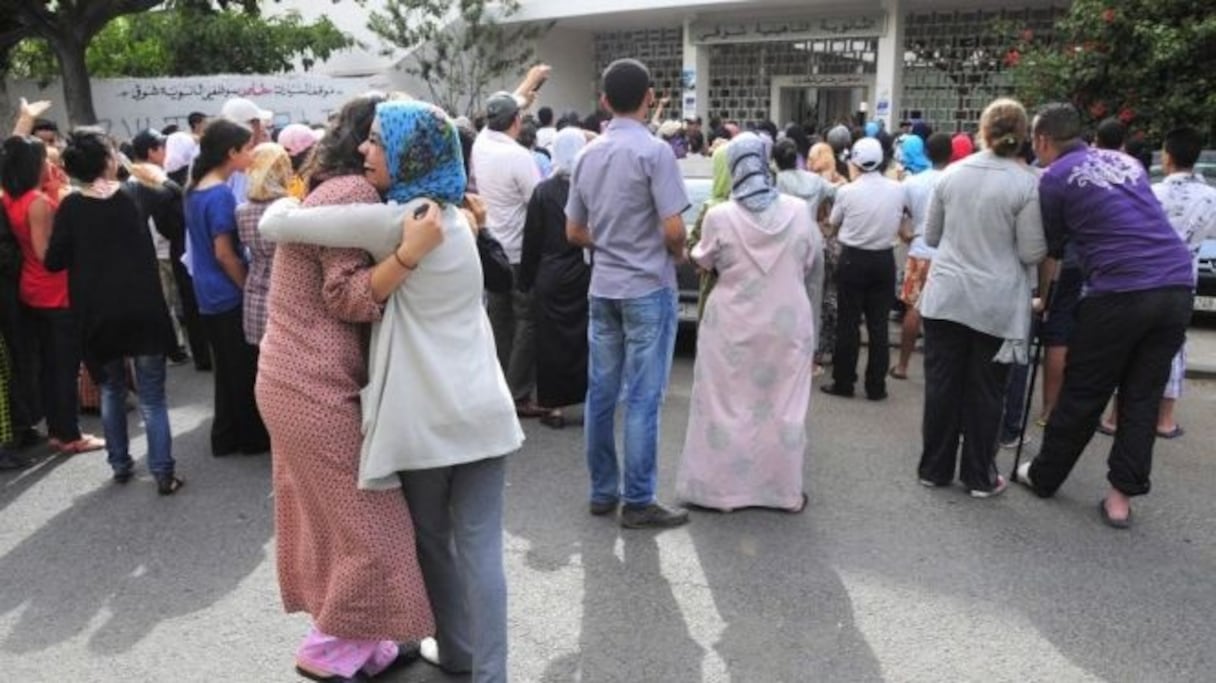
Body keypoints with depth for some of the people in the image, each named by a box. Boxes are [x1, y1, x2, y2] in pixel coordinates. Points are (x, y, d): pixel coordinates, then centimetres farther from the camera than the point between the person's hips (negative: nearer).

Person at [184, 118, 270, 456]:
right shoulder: (221, 193, -19)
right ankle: (252, 437, 13)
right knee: (246, 369, 3)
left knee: (228, 368, 15)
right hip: (229, 294, -9)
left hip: (210, 293, 9)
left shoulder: (196, 190, 9)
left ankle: (226, 436, 22)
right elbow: (224, 254, -19)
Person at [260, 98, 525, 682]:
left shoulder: (391, 221, -11)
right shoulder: (451, 217, 13)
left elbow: (276, 225, -7)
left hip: (426, 413, -5)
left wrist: (284, 200, 12)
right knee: (480, 546, 7)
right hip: (481, 406, 5)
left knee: (433, 539, 16)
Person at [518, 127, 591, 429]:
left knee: (552, 339, 6)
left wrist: (526, 279, 6)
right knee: (587, 338, 11)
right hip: (586, 276, 1)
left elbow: (531, 240, -2)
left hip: (551, 277, -1)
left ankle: (555, 406, 10)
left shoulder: (543, 191, -6)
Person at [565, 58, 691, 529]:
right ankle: (638, 501, 6)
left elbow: (574, 232, 11)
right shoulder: (655, 151, -12)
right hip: (648, 287, -6)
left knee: (601, 392, 10)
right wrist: (678, 254, 3)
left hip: (603, 287, 6)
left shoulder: (588, 155, 7)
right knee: (642, 398, -1)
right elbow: (672, 228, -17)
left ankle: (602, 491, 20)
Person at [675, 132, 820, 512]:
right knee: (783, 407, 10)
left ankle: (720, 487, 16)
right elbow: (813, 262, 8)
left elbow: (703, 262, 6)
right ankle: (785, 490, 20)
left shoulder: (720, 216, -11)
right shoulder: (798, 211, -6)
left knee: (727, 405, 9)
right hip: (787, 323, 2)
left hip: (734, 325, -2)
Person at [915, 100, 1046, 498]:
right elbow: (1032, 254, -8)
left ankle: (934, 468, 22)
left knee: (941, 385, 11)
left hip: (945, 296, 2)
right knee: (984, 392, 9)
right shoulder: (1027, 184, -10)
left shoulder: (951, 175, 0)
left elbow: (930, 237, 9)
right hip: (997, 303, -2)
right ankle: (979, 476, 19)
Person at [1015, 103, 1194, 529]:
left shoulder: (1055, 177, 2)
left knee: (1083, 395, 8)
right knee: (1143, 398, 11)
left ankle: (1044, 477, 23)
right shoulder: (1126, 161, 21)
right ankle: (1122, 496, 14)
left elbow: (1051, 250, 10)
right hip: (1178, 285, 6)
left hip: (1120, 292, -5)